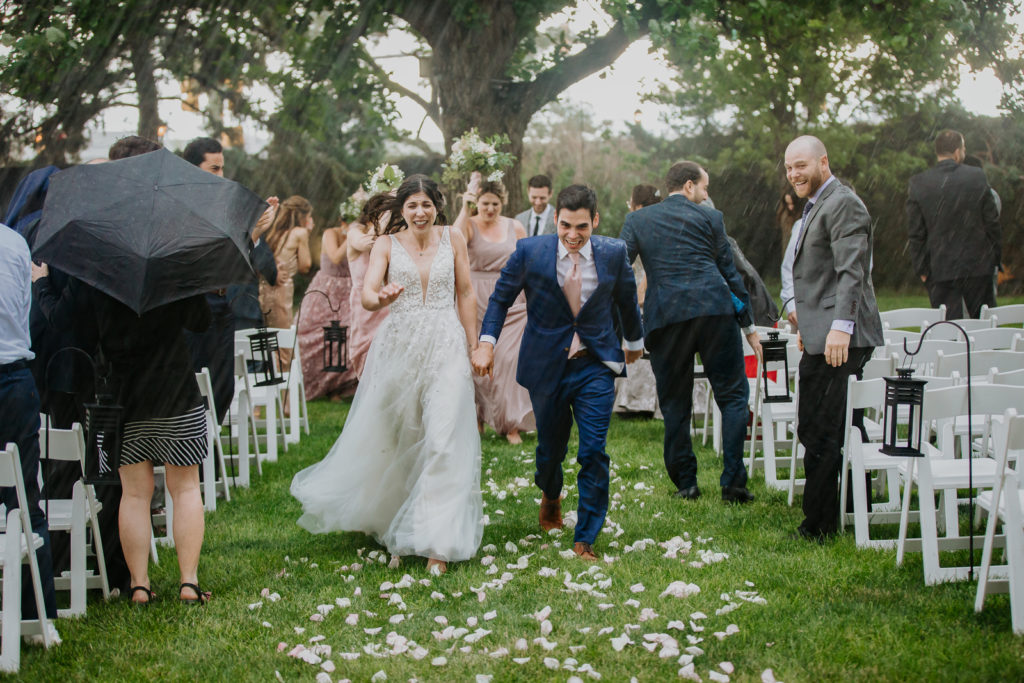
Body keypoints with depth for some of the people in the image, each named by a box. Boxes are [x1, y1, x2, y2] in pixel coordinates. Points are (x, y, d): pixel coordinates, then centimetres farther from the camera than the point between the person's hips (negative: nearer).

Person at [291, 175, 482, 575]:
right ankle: (388, 518, 35)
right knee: (396, 438, 10)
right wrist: (381, 299, -35)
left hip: (445, 347, 0)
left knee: (444, 440, -10)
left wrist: (474, 348, 8)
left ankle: (437, 543, -8)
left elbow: (466, 295, 10)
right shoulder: (387, 244, 1)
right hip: (399, 346, 0)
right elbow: (366, 294, -12)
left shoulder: (453, 240, 6)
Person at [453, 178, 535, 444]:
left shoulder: (515, 227, 7)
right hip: (477, 301, -1)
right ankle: (478, 417, 16)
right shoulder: (469, 224, 0)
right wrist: (465, 209, -19)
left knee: (509, 358, -5)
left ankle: (512, 424, 1)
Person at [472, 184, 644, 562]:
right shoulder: (529, 251, -11)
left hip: (595, 367, 0)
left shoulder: (613, 253, -7)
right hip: (546, 365, 0)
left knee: (593, 452, -10)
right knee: (551, 446, 15)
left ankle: (585, 539, 3)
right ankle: (550, 495, 51)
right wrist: (487, 341, -11)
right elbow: (501, 297, 2)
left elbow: (626, 300, 11)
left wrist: (634, 341, 25)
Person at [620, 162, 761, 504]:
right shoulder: (710, 217, 9)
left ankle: (685, 483, 12)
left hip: (664, 317, 2)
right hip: (715, 309, -2)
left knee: (675, 404, 11)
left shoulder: (637, 220, 13)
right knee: (733, 395, 6)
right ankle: (732, 482, -2)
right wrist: (748, 325, 15)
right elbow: (729, 271, 9)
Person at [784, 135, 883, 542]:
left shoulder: (843, 204, -11)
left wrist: (841, 326, -29)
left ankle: (818, 526, 0)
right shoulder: (816, 206, 22)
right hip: (820, 338, 11)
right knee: (816, 430, 12)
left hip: (837, 340, -10)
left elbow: (851, 271, -21)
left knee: (820, 432, -7)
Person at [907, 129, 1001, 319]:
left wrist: (921, 269, 6)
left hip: (940, 270, 0)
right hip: (978, 267, 0)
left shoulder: (918, 184, -5)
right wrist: (994, 258, 12)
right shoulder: (978, 177, -4)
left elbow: (915, 233, -2)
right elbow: (992, 223, 1)